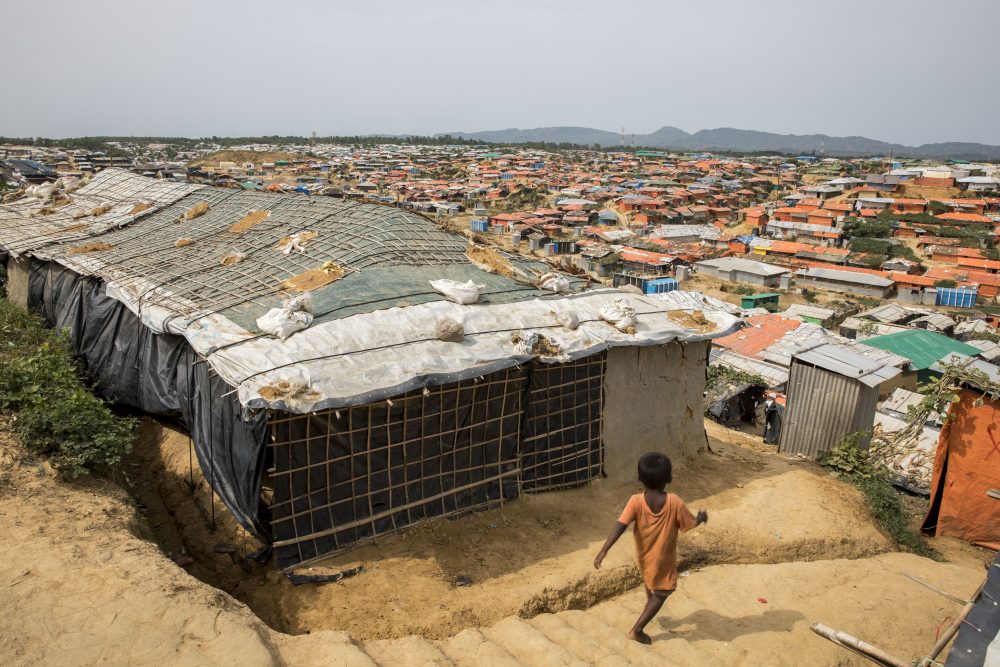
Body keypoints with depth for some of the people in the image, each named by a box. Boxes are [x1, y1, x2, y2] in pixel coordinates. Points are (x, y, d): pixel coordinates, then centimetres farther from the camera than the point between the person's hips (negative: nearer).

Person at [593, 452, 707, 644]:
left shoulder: (636, 501, -23)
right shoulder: (674, 502, -25)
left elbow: (620, 526, -31)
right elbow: (692, 523, -12)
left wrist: (604, 550, -33)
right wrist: (702, 517, 10)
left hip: (643, 556, 3)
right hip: (663, 559, -3)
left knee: (650, 583, 31)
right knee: (661, 594, 15)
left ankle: (651, 611, 53)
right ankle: (637, 629, 10)